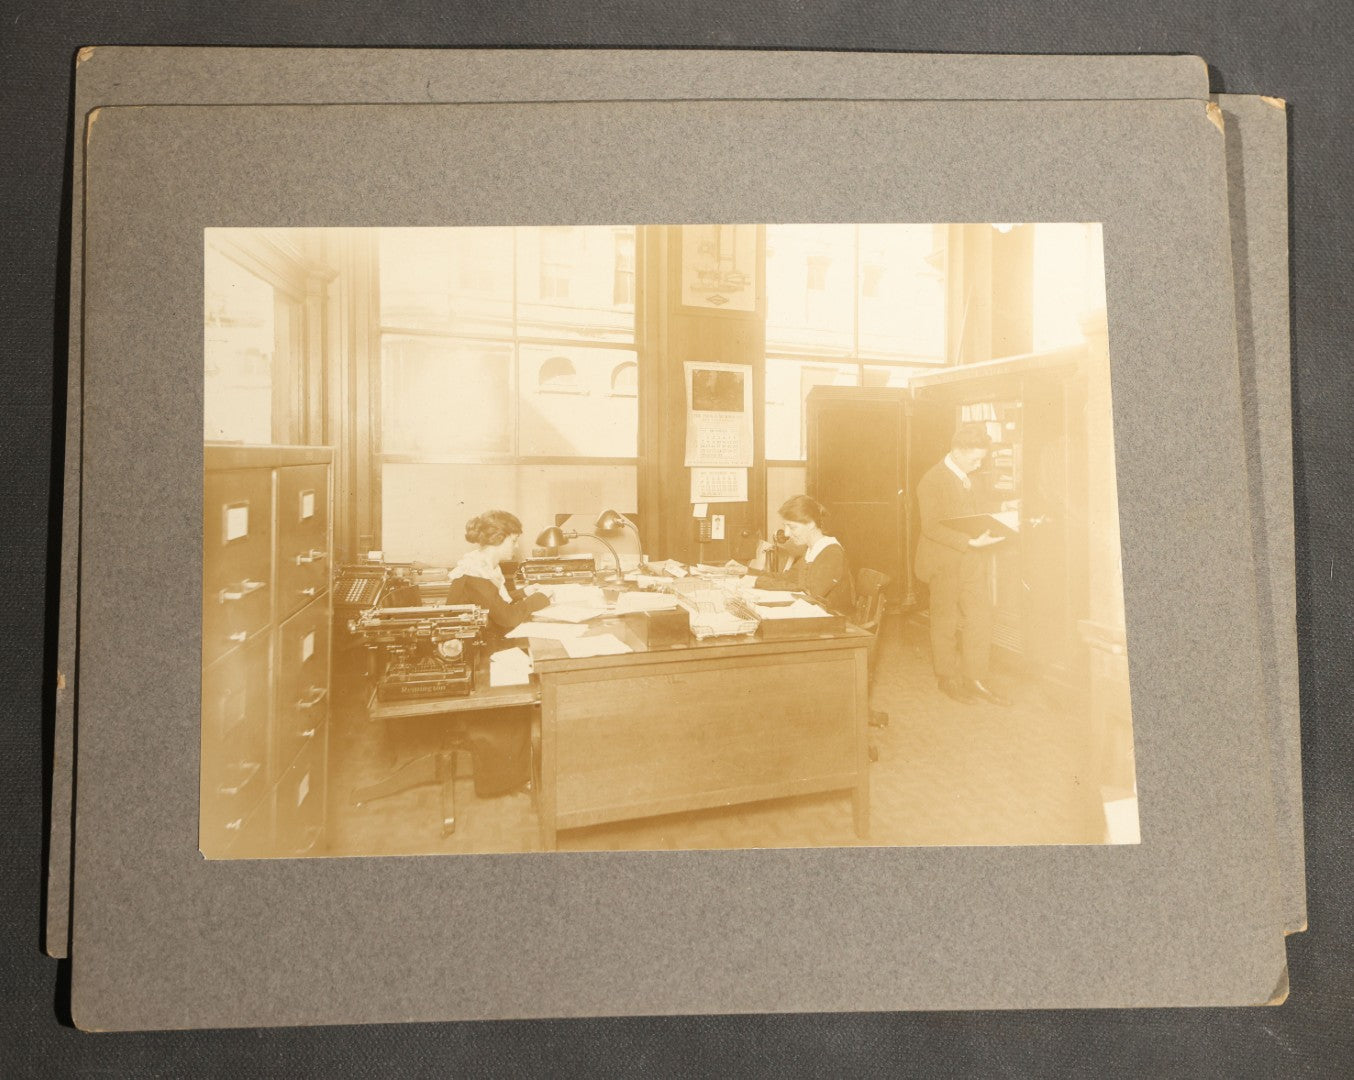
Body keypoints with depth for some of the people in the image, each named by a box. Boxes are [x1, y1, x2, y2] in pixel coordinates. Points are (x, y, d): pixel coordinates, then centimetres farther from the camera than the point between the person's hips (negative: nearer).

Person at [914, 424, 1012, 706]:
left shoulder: (970, 478, 11)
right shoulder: (932, 480, -15)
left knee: (980, 620, 6)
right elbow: (931, 527, -21)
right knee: (946, 623, 7)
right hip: (945, 563, -7)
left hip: (974, 561, 7)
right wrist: (969, 542, -26)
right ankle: (948, 680, 20)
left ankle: (976, 680, 15)